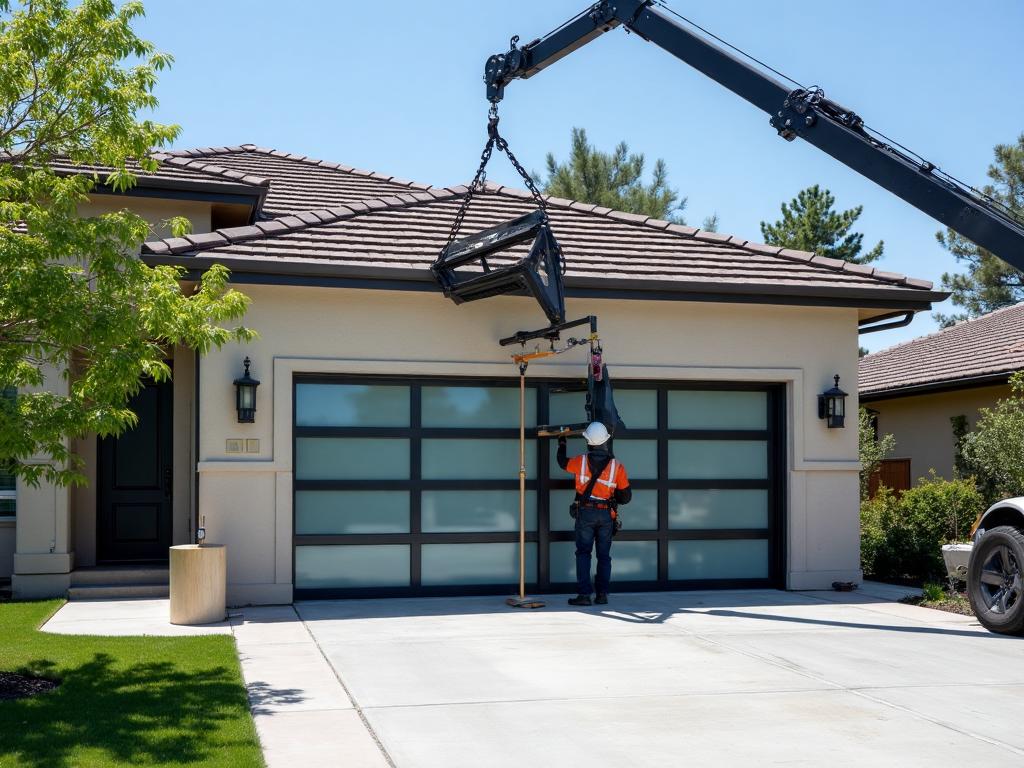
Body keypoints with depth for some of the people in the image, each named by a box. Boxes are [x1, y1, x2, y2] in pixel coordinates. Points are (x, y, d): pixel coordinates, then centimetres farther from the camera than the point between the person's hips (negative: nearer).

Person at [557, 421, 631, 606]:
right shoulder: (617, 465, -7)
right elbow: (626, 496, -2)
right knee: (604, 555, 11)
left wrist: (562, 444, 34)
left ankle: (584, 594, -5)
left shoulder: (581, 461, -8)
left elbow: (563, 462, 15)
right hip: (606, 515, 1)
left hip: (585, 513, -1)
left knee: (583, 553, 3)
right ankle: (602, 594, 8)